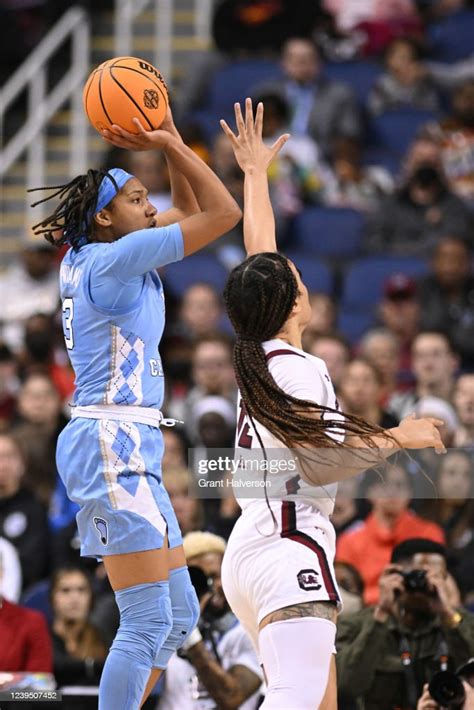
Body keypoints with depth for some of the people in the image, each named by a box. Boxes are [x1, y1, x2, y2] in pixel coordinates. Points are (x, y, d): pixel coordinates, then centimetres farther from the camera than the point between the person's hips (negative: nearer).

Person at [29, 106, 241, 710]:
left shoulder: (89, 258, 15)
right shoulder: (114, 258, -11)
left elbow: (191, 211, 26)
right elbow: (223, 213, -11)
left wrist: (171, 146, 11)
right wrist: (171, 145, -3)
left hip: (130, 451, 10)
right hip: (113, 446, -10)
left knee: (179, 615, 12)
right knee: (149, 621, -13)